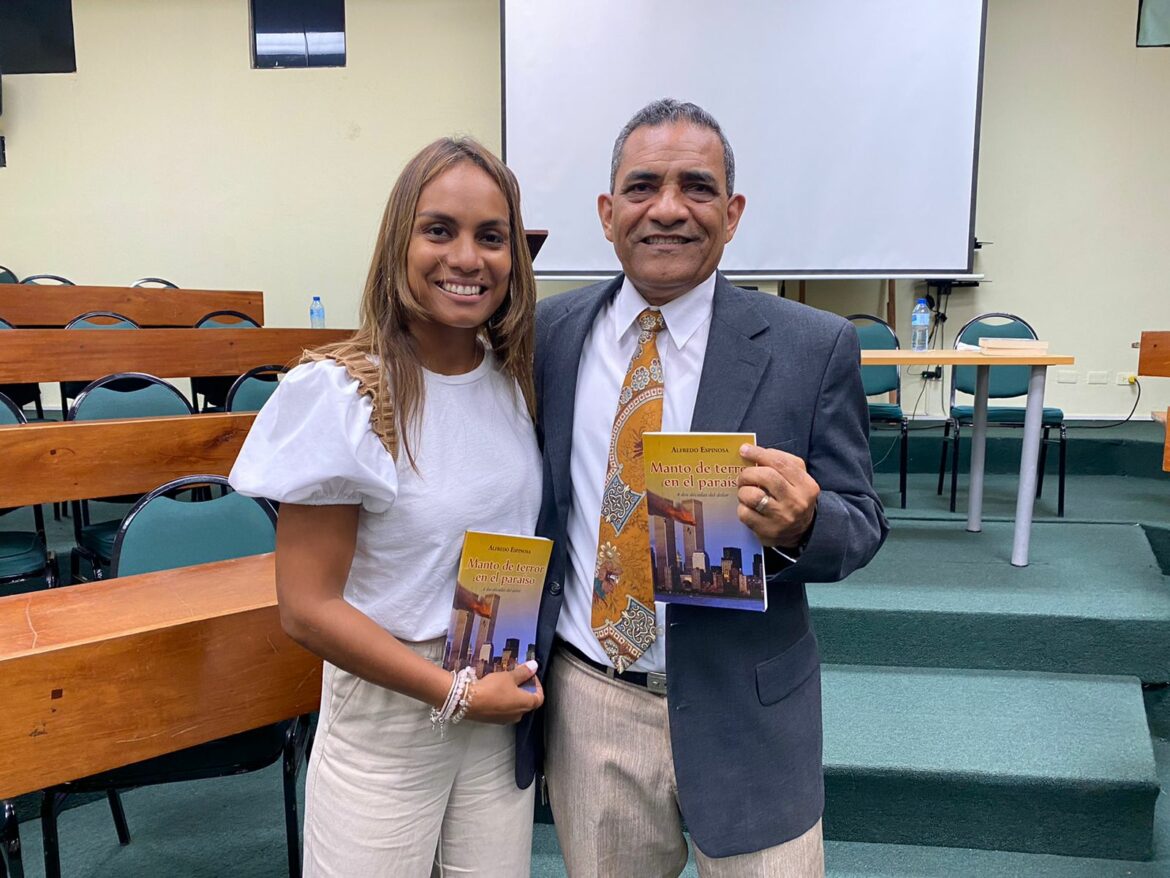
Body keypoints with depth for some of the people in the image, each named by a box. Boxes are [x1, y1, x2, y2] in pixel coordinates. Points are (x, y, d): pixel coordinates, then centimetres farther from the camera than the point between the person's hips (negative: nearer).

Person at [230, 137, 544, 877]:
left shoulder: (517, 379, -1)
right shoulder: (342, 395, -17)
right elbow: (307, 607, -15)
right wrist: (456, 693, -14)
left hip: (508, 700, 5)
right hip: (387, 713, -4)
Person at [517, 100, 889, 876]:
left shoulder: (813, 348, -10)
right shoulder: (549, 332, -2)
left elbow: (864, 525, -5)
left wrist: (801, 524, -27)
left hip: (742, 714, -2)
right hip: (584, 702, 3)